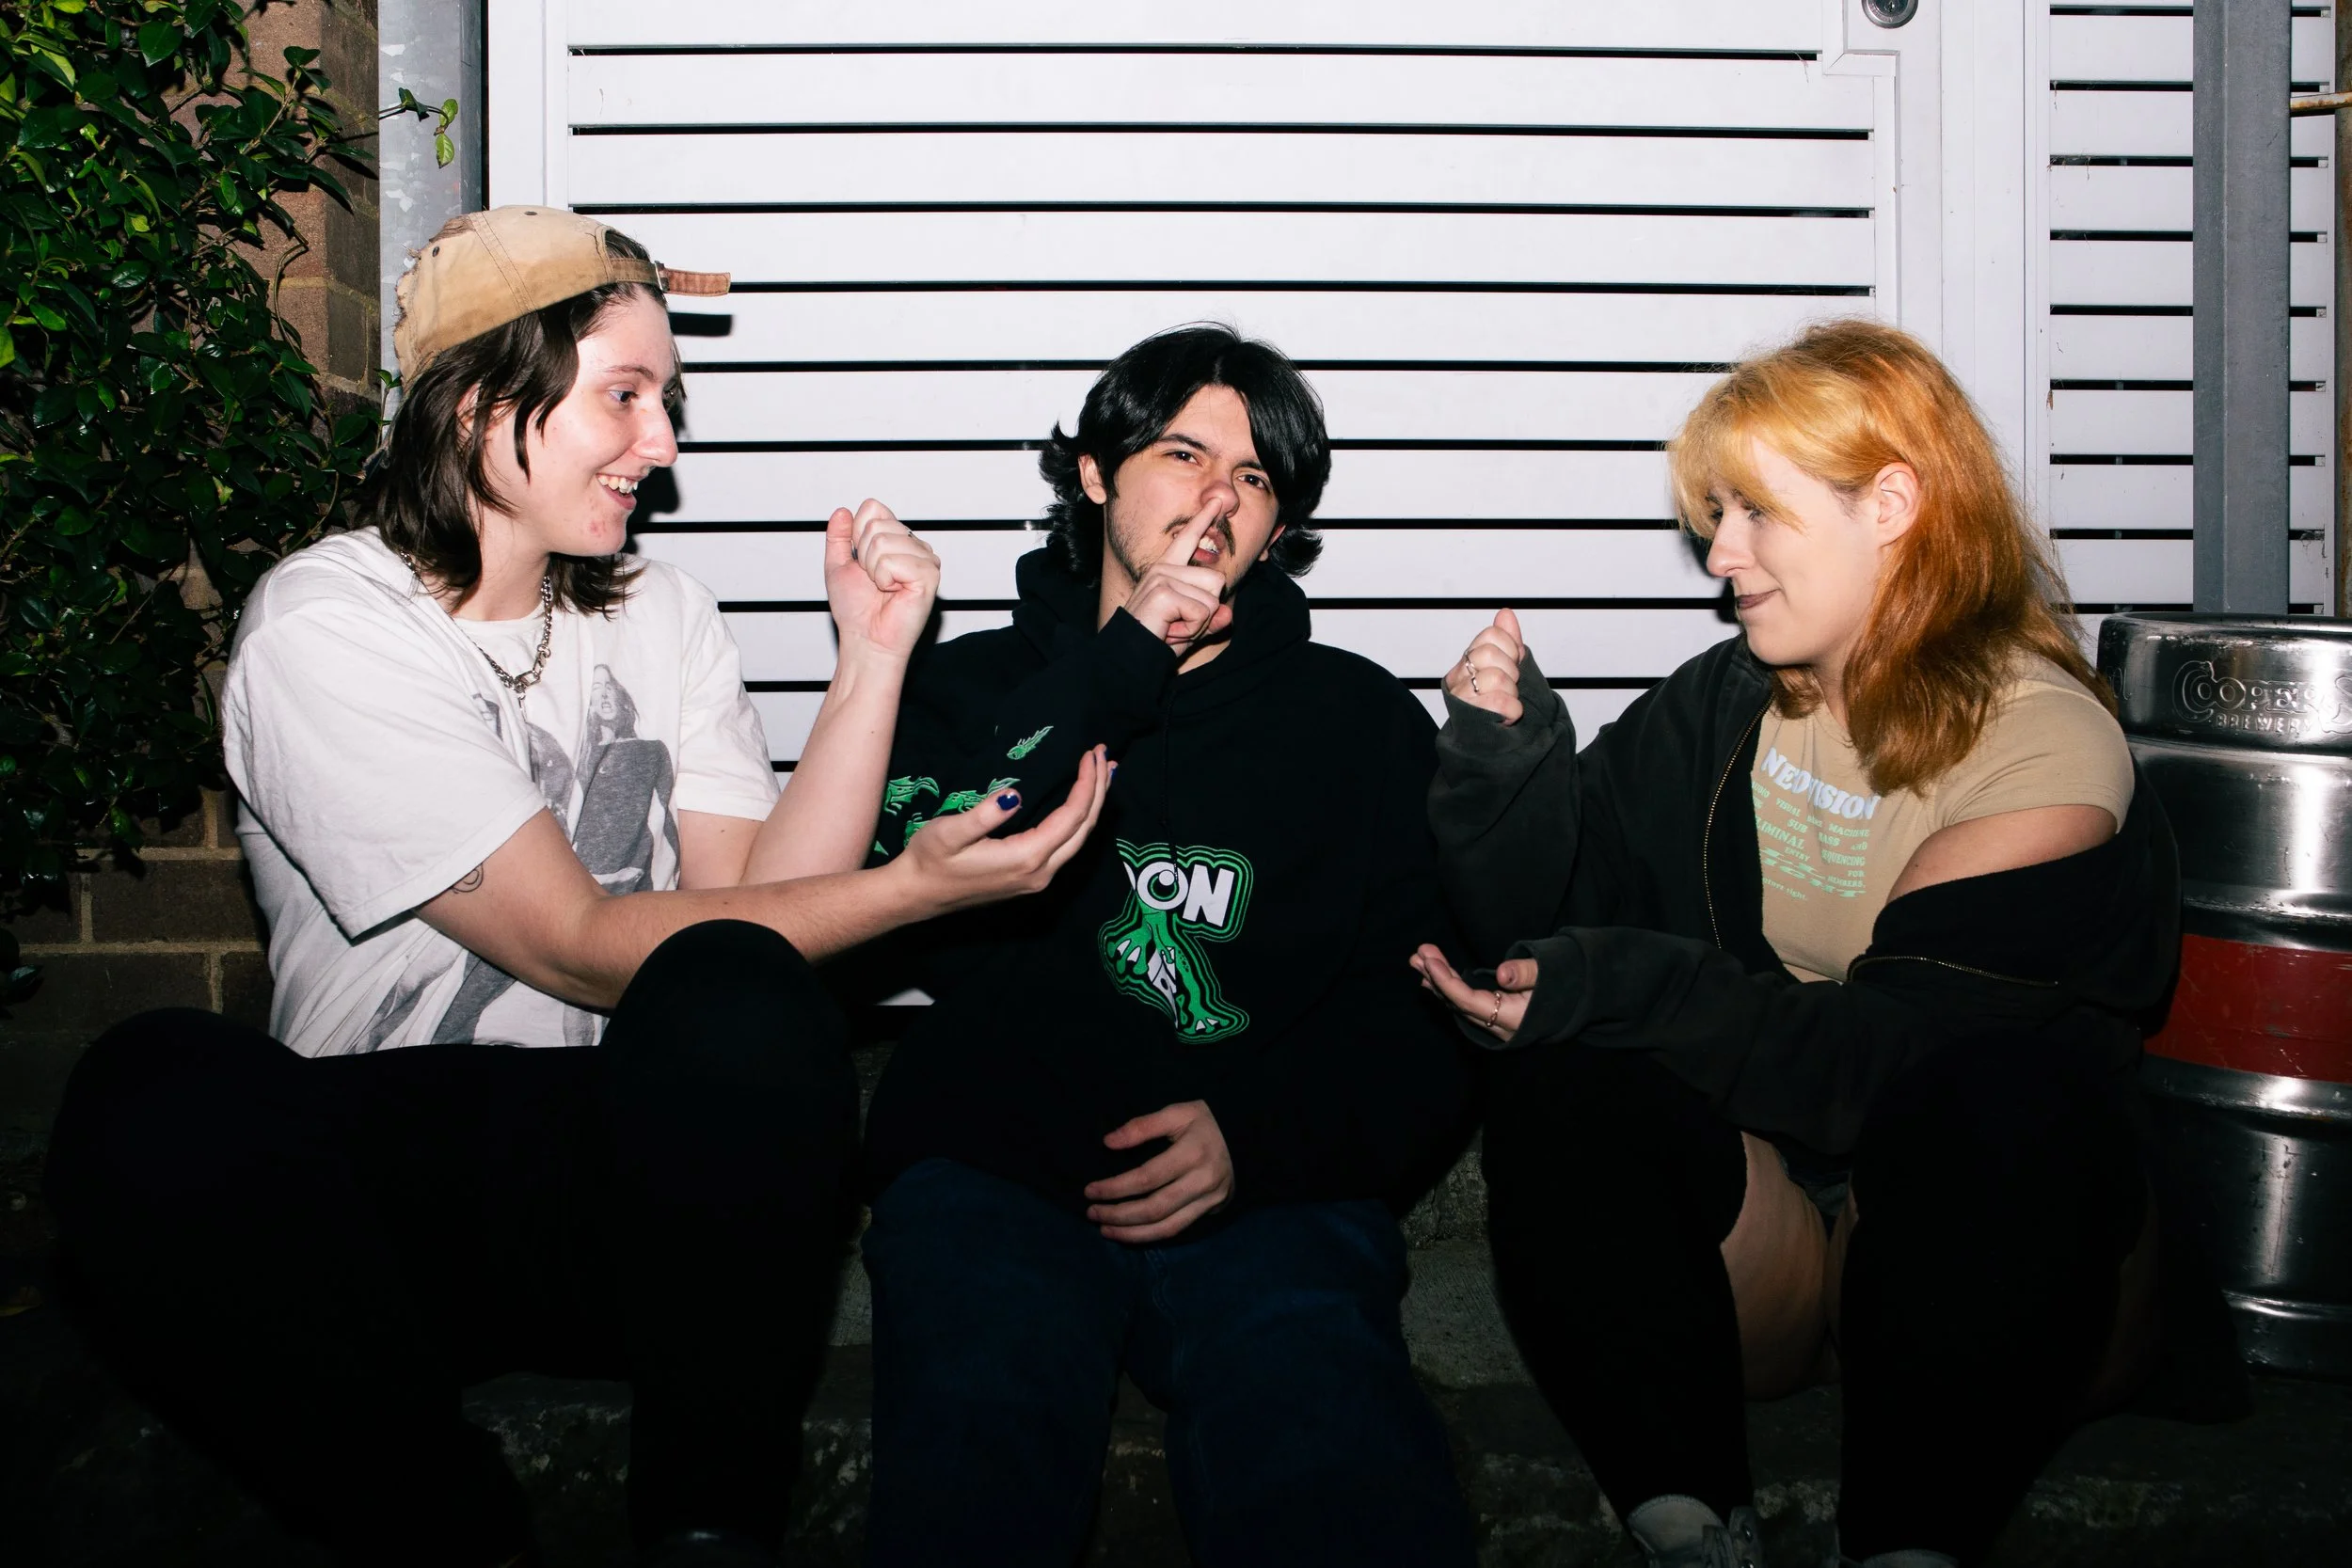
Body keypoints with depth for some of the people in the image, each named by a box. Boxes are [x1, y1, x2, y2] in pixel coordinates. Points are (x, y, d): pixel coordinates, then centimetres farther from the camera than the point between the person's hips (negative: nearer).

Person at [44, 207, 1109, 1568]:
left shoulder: (661, 614, 10)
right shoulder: (328, 626, -7)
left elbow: (753, 906, -3)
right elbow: (578, 944, -14)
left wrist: (874, 656, -9)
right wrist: (917, 887, -18)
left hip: (635, 1174, 3)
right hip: (383, 1179, -2)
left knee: (739, 992, -30)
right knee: (152, 1100, -32)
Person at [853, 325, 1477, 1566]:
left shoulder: (1360, 717, 19)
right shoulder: (973, 687, 20)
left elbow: (1425, 1013, 9)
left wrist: (1262, 1132, -10)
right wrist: (1122, 665, -2)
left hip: (1270, 1193, 0)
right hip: (996, 1178, 1)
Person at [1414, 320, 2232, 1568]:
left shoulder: (2048, 748, -10)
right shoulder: (1722, 708, 4)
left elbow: (1903, 1051, -22)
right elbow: (1541, 926, -1)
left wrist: (1619, 990, -32)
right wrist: (1508, 757, -18)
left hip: (1983, 1246, -3)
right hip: (1749, 1239, 3)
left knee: (2019, 1087, -33)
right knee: (1549, 1079, -23)